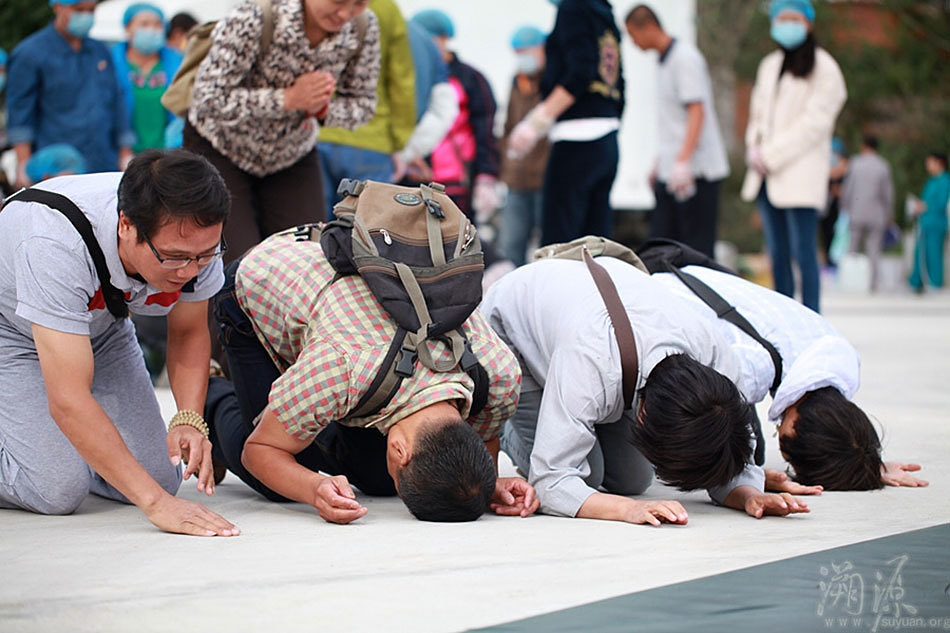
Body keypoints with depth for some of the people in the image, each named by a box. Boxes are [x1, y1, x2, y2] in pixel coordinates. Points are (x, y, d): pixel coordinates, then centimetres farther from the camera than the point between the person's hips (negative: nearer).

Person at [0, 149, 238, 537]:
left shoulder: (196, 237, -26)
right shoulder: (55, 246, -43)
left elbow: (189, 333, -6)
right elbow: (70, 402, -43)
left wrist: (189, 420, -25)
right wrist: (155, 502, -47)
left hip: (100, 325, 5)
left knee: (160, 476, -6)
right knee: (57, 490, -22)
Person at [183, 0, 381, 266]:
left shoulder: (364, 28, -16)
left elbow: (363, 104, -3)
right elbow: (209, 97, -31)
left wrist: (323, 109, -26)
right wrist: (289, 98, -35)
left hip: (293, 153, 4)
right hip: (220, 148, -4)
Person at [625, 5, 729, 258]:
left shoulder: (685, 58, -11)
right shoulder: (665, 60, 17)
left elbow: (697, 111, -20)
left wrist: (683, 162, -28)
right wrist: (660, 162, 25)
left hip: (696, 171, -9)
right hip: (671, 171, 9)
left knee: (697, 251, -6)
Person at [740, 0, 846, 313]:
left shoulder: (824, 69, -3)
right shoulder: (769, 65, 19)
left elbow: (815, 122, -10)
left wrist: (771, 155, -12)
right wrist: (754, 148, 2)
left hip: (801, 174, -7)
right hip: (767, 175, 7)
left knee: (803, 250, -11)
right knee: (777, 253, 7)